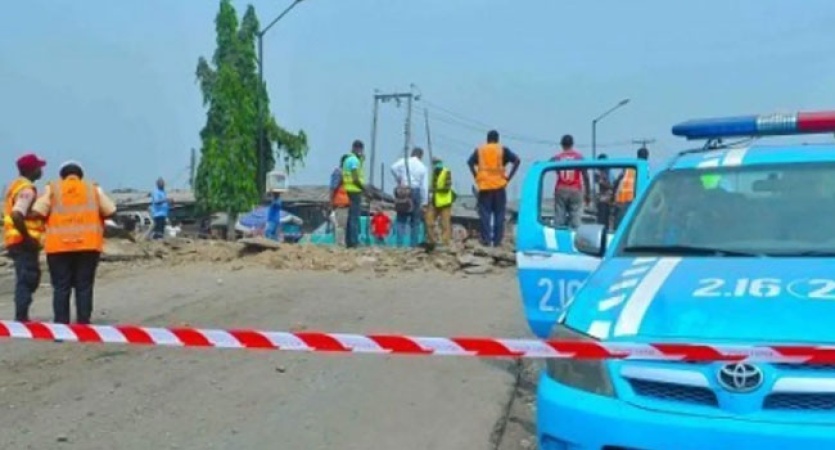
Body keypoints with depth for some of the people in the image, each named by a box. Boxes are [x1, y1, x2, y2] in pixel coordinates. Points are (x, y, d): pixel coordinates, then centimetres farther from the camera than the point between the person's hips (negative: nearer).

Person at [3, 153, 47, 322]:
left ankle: (21, 317, 20)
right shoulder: (27, 189, -15)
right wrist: (28, 237, -21)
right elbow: (16, 216, -28)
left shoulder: (17, 185, 16)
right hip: (24, 242, -10)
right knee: (27, 280, -6)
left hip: (17, 241, 10)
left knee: (27, 280, 16)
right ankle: (21, 318, -5)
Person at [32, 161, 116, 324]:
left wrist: (50, 219, 15)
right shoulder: (93, 188, 11)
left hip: (59, 245, 0)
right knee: (84, 287, 4)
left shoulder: (52, 188, 8)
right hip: (88, 245, 0)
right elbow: (110, 211, 4)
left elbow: (38, 212, -5)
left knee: (61, 287, 4)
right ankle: (83, 324, 2)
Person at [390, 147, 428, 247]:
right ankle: (414, 244, 6)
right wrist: (424, 203, 3)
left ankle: (399, 244, -5)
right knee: (415, 221, 8)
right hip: (416, 192, 1)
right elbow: (424, 187, 2)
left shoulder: (404, 162, 2)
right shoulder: (422, 167, 6)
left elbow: (393, 168, -16)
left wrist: (398, 180, -2)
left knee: (401, 219, 3)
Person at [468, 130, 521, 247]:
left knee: (485, 214, 5)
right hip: (499, 186, 0)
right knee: (499, 214, 7)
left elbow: (470, 162, -5)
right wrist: (509, 177, -4)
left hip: (484, 186, 0)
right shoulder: (503, 150, 6)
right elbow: (517, 160, -5)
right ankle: (497, 240, 5)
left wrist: (476, 176, -2)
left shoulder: (479, 150, 9)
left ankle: (486, 239, 1)